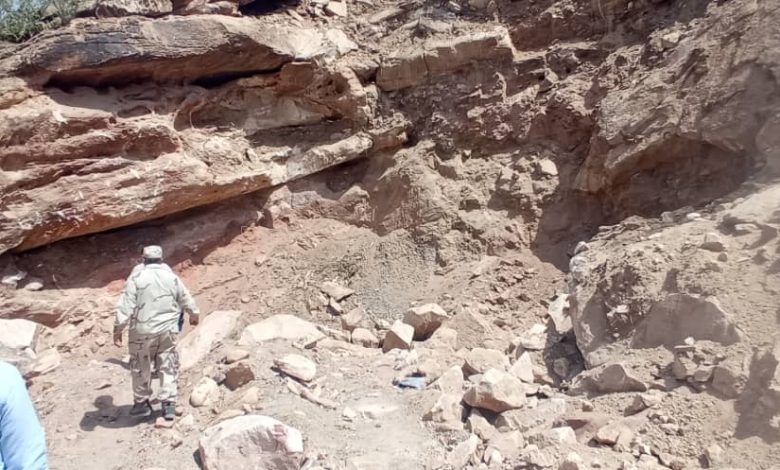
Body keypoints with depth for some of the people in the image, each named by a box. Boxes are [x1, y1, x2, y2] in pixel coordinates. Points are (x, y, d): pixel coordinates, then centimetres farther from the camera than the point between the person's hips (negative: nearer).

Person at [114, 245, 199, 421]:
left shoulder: (136, 277, -6)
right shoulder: (171, 277, 3)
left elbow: (125, 306, -12)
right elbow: (186, 299, 14)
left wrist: (118, 329, -5)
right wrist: (194, 314, 31)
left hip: (142, 331, -2)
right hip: (167, 330, 2)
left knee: (141, 368, 14)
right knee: (168, 367, 10)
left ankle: (142, 403, 23)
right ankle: (169, 404, 8)